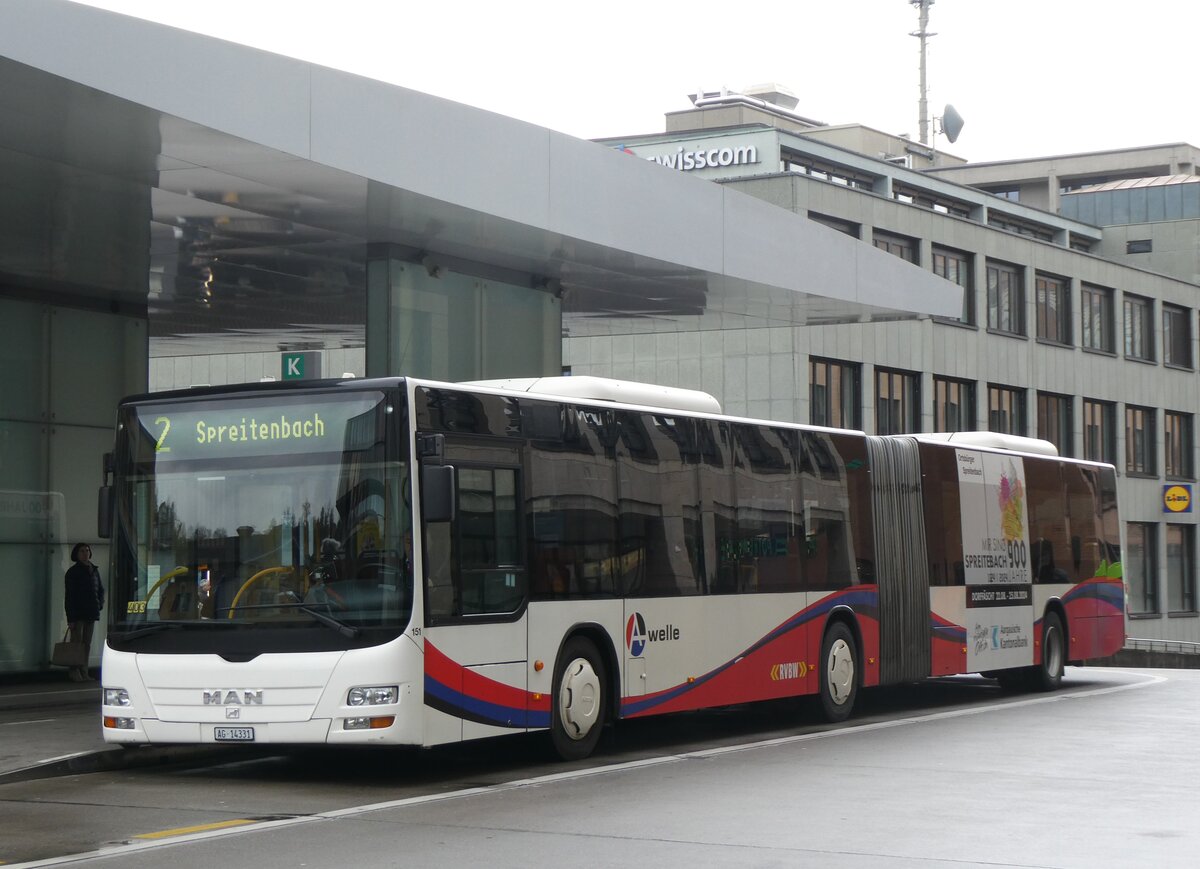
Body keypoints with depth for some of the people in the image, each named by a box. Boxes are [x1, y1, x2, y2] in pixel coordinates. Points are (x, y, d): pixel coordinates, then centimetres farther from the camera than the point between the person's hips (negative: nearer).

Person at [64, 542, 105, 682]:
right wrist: (71, 618, -15)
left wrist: (100, 604, 5)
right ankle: (74, 672, -1)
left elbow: (101, 589, 24)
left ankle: (84, 672, 12)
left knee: (87, 644, 8)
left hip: (91, 613, 6)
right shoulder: (73, 572, -4)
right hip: (77, 613, -6)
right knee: (77, 643, -5)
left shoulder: (94, 570, 13)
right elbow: (69, 596, -9)